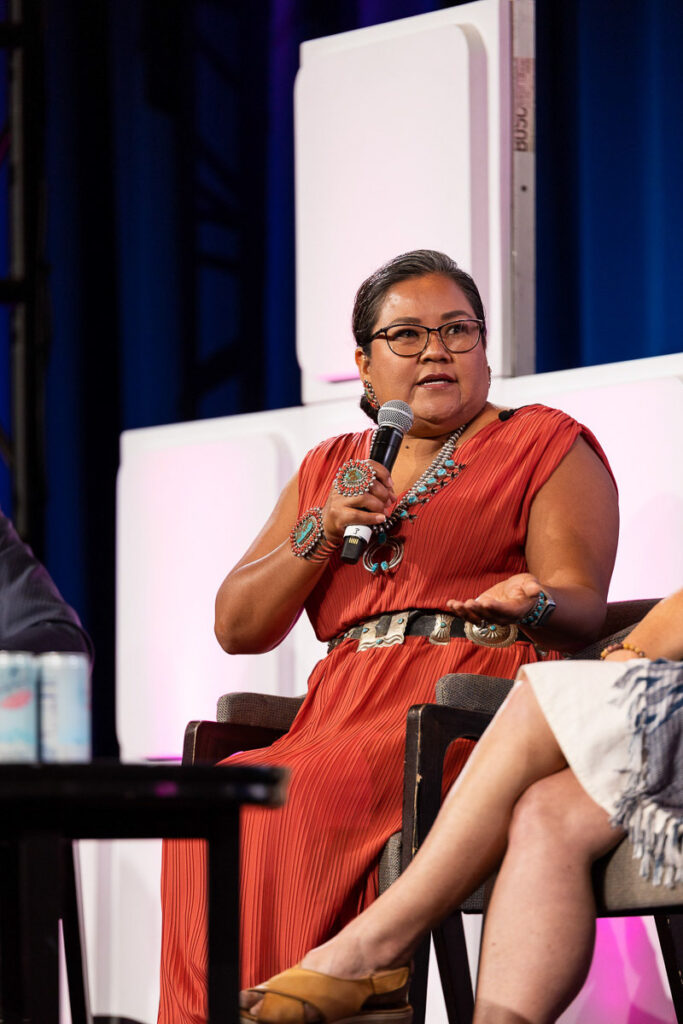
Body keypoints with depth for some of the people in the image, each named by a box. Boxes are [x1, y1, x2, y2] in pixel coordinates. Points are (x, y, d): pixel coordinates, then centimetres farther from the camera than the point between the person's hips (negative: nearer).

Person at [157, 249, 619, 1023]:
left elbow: (581, 605, -1)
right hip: (343, 711, 5)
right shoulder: (330, 469, 24)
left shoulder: (545, 444, 12)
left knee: (301, 799, -31)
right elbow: (236, 627, 18)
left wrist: (532, 602, -25)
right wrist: (323, 530, 2)